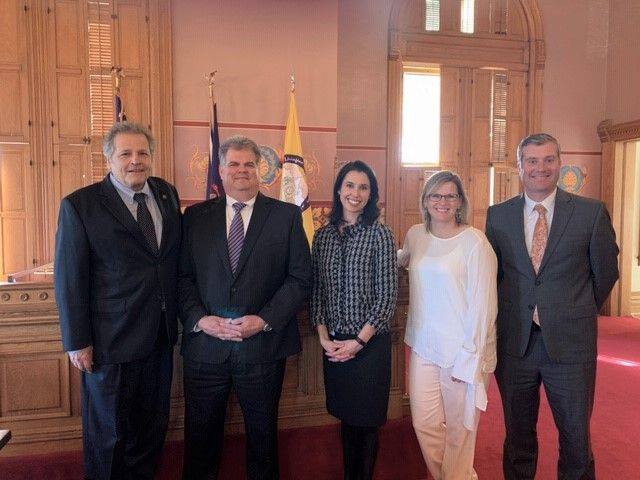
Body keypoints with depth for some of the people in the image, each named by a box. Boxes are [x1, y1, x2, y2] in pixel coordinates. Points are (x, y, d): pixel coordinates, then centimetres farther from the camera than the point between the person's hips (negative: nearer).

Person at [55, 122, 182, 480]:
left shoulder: (167, 194, 4)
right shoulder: (80, 205, -10)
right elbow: (69, 279, -10)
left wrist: (181, 315, 7)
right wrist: (77, 342, -9)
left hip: (161, 337, 5)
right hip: (111, 341, -5)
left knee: (154, 429, 19)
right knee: (110, 434, 15)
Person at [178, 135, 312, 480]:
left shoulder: (287, 215, 0)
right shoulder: (195, 216, 6)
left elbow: (300, 278, -4)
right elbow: (183, 277, 4)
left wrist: (264, 320, -13)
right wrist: (200, 319, -11)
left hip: (263, 345, -1)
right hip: (205, 345, 2)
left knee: (263, 433, 17)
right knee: (200, 435, 16)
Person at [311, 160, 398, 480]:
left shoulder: (380, 235, -7)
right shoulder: (323, 235, 5)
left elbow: (387, 295, -10)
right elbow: (317, 290, 7)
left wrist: (359, 341, -11)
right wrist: (324, 336, -2)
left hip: (369, 343, -4)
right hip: (333, 345, 4)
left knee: (366, 419, 10)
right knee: (345, 416, 18)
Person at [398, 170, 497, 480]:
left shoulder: (475, 242, -11)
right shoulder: (415, 235, 5)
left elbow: (483, 303, -12)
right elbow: (402, 260, 29)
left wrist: (469, 358, -13)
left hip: (463, 349, -4)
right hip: (423, 344, 5)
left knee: (459, 426, 11)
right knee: (424, 423, 10)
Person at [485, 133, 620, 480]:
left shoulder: (592, 212, -3)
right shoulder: (498, 215, 2)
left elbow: (606, 272, 5)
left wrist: (578, 314, 8)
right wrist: (513, 315, 5)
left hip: (570, 343, -1)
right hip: (514, 343, 2)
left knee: (576, 438, 13)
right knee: (518, 436, 17)